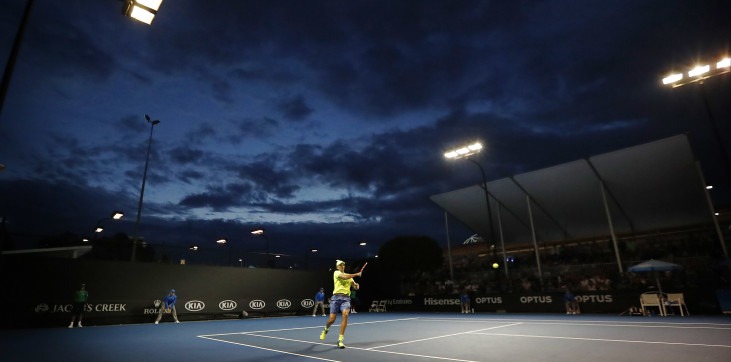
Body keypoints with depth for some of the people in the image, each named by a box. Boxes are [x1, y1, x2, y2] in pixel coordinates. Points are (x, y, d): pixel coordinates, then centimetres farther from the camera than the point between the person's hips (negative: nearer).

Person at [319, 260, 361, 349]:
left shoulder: (349, 276, 21)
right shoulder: (336, 273, 4)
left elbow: (355, 287, 19)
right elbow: (344, 277, -16)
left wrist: (357, 285, -4)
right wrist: (356, 274, -8)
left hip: (346, 298, 3)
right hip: (336, 298, -3)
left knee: (345, 314, -23)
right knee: (332, 319, -3)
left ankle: (340, 340, -15)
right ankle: (326, 329, 36)